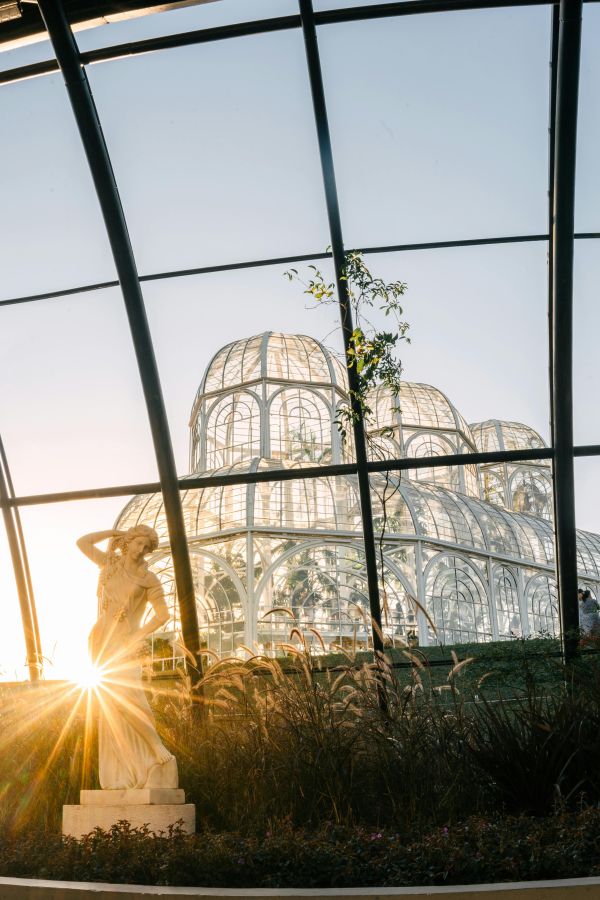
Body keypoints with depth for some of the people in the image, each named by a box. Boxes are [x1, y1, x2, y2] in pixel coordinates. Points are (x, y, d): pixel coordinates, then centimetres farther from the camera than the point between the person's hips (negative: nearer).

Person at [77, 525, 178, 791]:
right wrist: (114, 533, 13)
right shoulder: (110, 563, 11)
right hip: (102, 639, 3)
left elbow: (162, 614, 0)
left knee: (128, 695, -23)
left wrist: (139, 636, -10)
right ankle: (120, 774, -1)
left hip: (126, 642, -3)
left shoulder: (148, 579, 1)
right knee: (109, 705, -2)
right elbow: (82, 542, 16)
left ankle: (159, 750, -8)